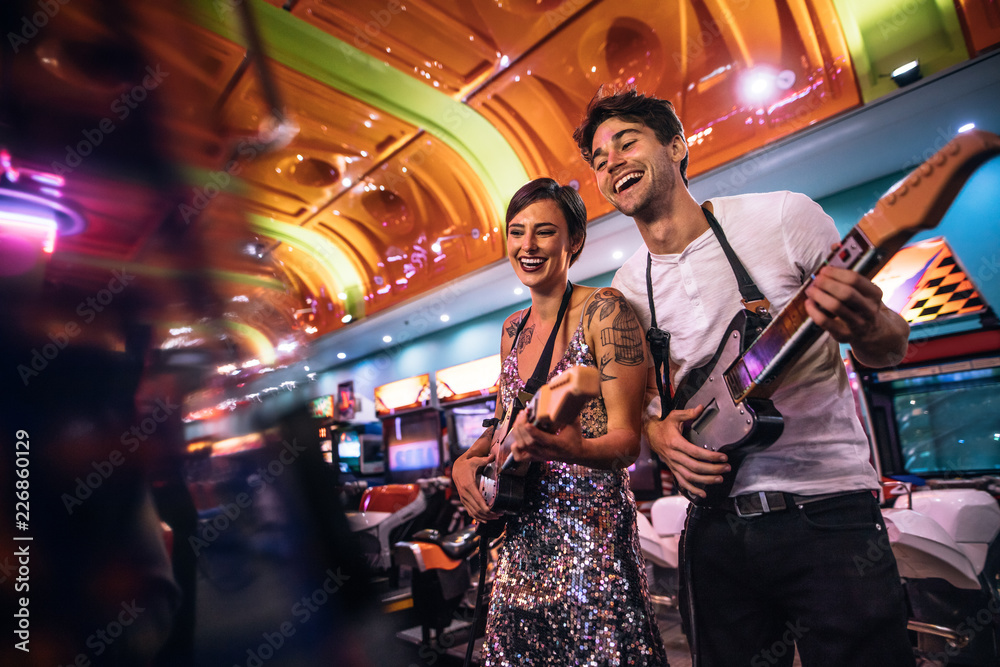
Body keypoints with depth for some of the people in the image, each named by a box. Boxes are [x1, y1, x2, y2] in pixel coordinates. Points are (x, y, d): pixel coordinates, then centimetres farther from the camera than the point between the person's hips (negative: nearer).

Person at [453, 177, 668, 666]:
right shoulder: (514, 329, 9)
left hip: (591, 529, -6)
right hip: (521, 537, 6)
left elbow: (626, 439, -14)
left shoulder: (603, 310, -11)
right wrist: (466, 460, 0)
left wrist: (574, 449, -34)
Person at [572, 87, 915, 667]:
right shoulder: (627, 289, 3)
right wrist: (661, 433, -9)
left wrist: (868, 327, -25)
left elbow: (892, 348, -1)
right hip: (715, 522, 3)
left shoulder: (783, 217, -7)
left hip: (827, 514, -3)